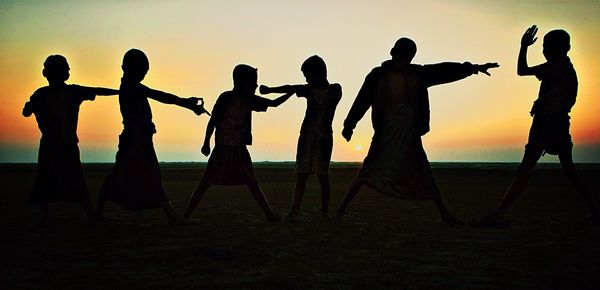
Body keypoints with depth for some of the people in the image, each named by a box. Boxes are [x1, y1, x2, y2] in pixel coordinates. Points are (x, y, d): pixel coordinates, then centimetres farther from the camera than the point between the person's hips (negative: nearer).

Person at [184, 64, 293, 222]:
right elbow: (212, 121, -9)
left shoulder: (250, 100, 6)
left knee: (252, 183, 6)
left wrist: (291, 92, 9)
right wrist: (206, 143, -10)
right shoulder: (226, 98, -10)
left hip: (240, 150, 5)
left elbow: (274, 103, 15)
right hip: (222, 149, -5)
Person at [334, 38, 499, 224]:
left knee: (423, 174, 11)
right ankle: (341, 210, -5)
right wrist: (349, 125, -4)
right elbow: (362, 101, -3)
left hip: (410, 134, 4)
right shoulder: (378, 75, -2)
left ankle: (445, 214, 20)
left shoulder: (417, 74, 9)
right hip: (386, 132, -4)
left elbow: (443, 70, 10)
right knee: (369, 171, -12)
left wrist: (473, 68, 6)